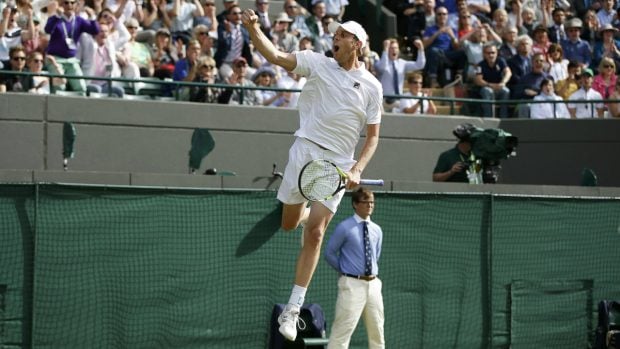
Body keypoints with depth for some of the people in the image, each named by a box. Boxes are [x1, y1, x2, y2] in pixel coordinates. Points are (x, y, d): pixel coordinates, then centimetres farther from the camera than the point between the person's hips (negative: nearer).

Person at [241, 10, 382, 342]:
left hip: (338, 164, -1)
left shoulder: (371, 86, 4)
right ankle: (309, 211, 48)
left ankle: (292, 310, -4)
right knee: (289, 224, 7)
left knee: (314, 233, -8)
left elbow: (372, 136, 8)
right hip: (306, 150, 1)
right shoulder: (318, 64, 2)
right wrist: (254, 29, -27)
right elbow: (276, 56, -10)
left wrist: (357, 170, -6)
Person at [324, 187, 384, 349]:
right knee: (342, 331, -11)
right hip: (352, 285, -6)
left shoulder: (377, 230, 10)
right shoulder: (344, 228, -6)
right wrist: (344, 271, 4)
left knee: (377, 331, 11)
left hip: (373, 284, 6)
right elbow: (329, 253, 0)